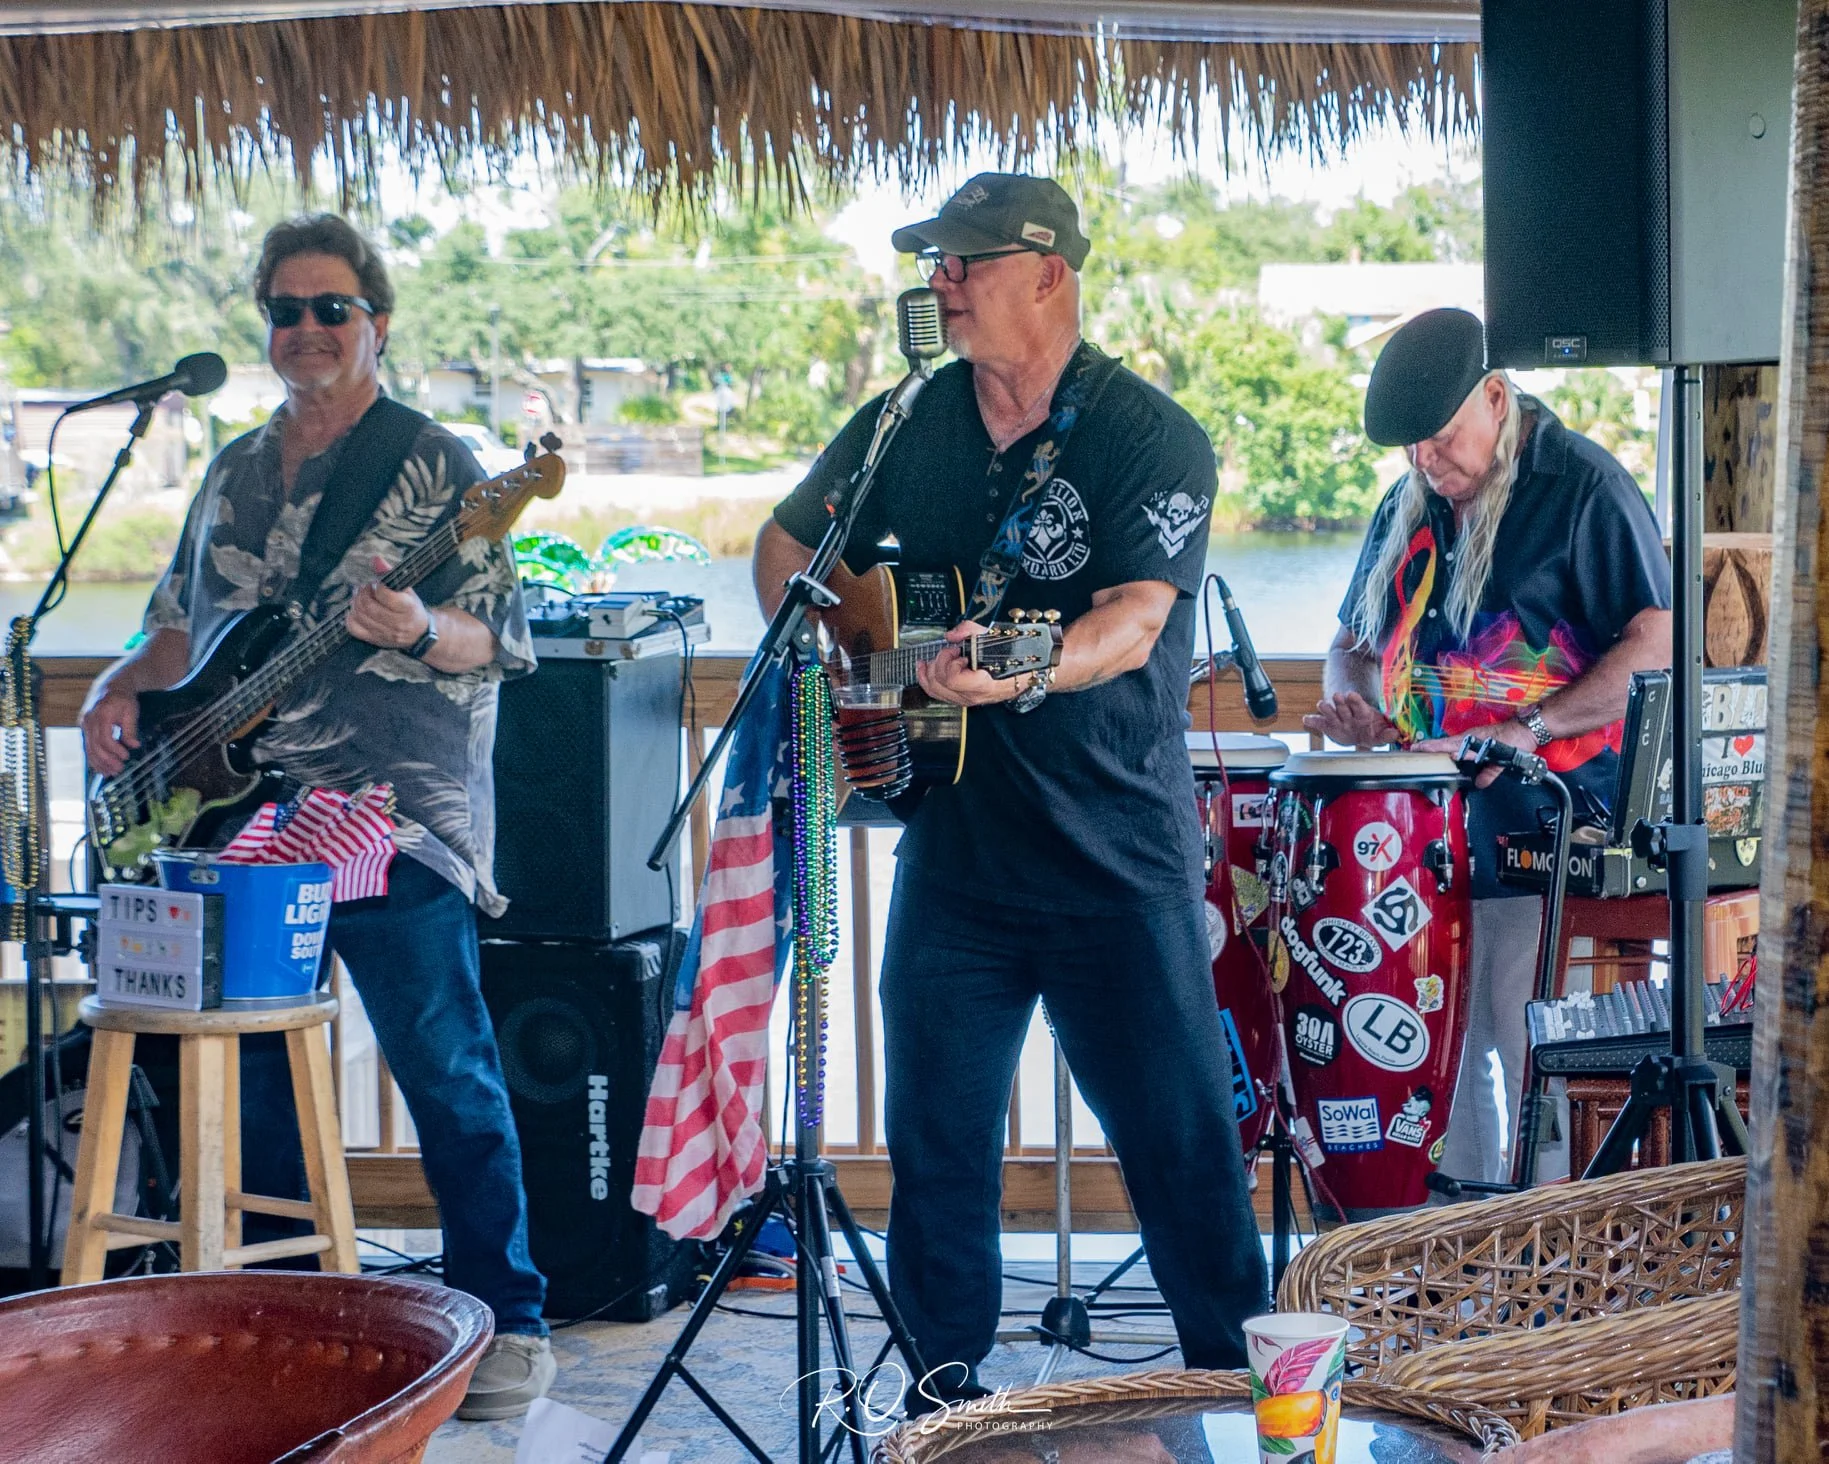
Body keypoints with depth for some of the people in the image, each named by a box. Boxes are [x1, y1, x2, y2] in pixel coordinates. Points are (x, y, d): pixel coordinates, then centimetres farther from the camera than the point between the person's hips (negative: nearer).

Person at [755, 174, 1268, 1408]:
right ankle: (947, 1386, 23)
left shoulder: (1149, 440, -9)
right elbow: (789, 543, 21)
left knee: (1181, 1140, 1)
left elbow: (1134, 619, -23)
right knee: (937, 1135, 9)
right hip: (954, 845, 5)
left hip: (1121, 859, -4)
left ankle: (1235, 1384, 15)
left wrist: (1024, 674, -41)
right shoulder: (907, 425, 7)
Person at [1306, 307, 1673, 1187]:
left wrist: (1528, 729, -21)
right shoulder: (1409, 508, 16)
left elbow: (1656, 643, -13)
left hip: (1546, 832, -7)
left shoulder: (1582, 487, -6)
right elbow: (1355, 641, 25)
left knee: (1537, 1069, -8)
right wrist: (1354, 706, 1)